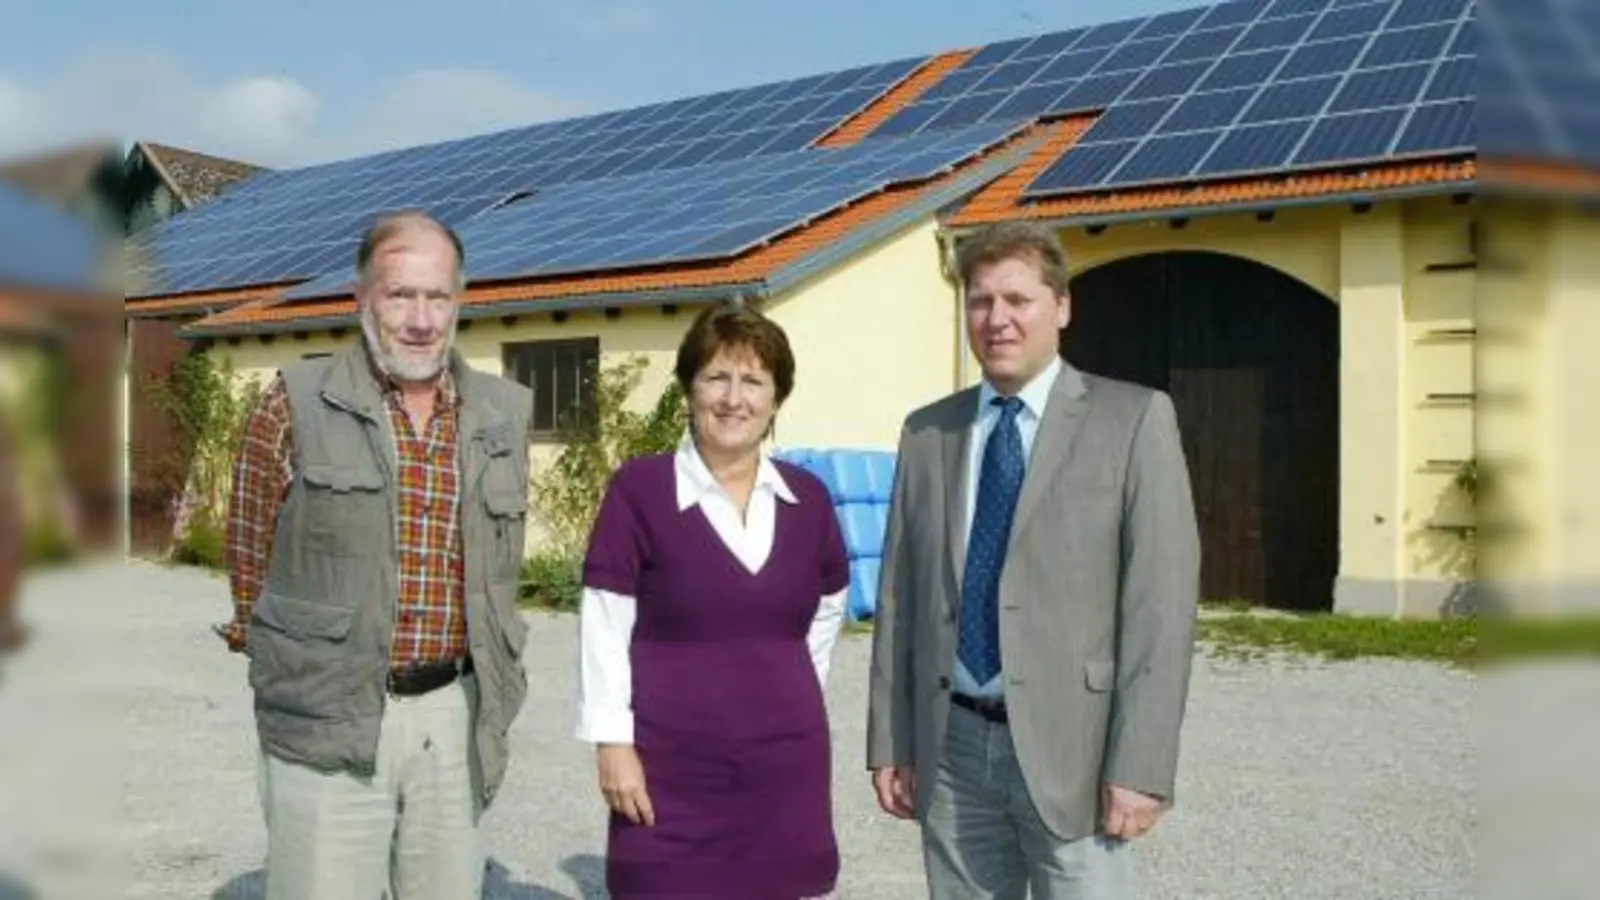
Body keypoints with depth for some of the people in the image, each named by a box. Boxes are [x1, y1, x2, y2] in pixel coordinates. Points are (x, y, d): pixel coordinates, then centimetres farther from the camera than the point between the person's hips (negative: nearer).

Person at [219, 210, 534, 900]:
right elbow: (250, 557, 3)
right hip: (328, 721, -3)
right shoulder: (296, 404, -5)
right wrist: (291, 672, 10)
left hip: (453, 716, 4)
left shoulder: (504, 414, 5)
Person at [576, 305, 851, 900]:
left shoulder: (807, 497, 4)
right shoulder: (639, 488, -8)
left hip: (787, 766, 4)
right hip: (671, 769, -4)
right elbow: (604, 627, -7)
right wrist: (613, 743, -9)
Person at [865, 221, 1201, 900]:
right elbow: (900, 595, 10)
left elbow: (1161, 599, -8)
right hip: (952, 747, 4)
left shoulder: (1133, 419, -3)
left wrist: (1140, 765, -13)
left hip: (1070, 743, -3)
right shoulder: (927, 433, 9)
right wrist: (890, 741, 6)